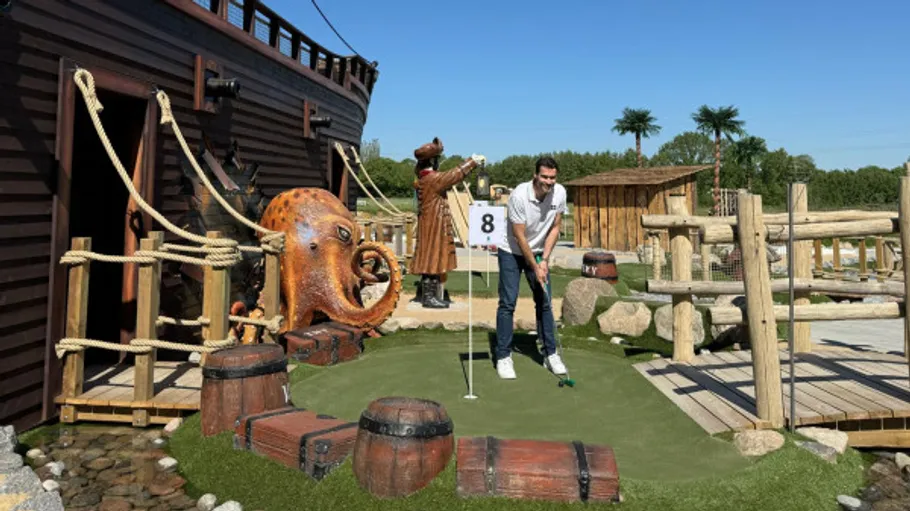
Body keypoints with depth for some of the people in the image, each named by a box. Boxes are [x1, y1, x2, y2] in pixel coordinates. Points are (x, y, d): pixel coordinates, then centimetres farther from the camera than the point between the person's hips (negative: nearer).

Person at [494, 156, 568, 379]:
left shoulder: (559, 193, -13)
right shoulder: (519, 195, -28)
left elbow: (555, 227, -3)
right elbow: (519, 237, -21)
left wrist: (544, 260, -10)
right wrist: (534, 267, -17)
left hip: (539, 253, 5)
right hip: (511, 252, -4)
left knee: (545, 302, 5)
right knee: (507, 303, -7)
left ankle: (550, 353, 15)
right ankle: (503, 356, 2)